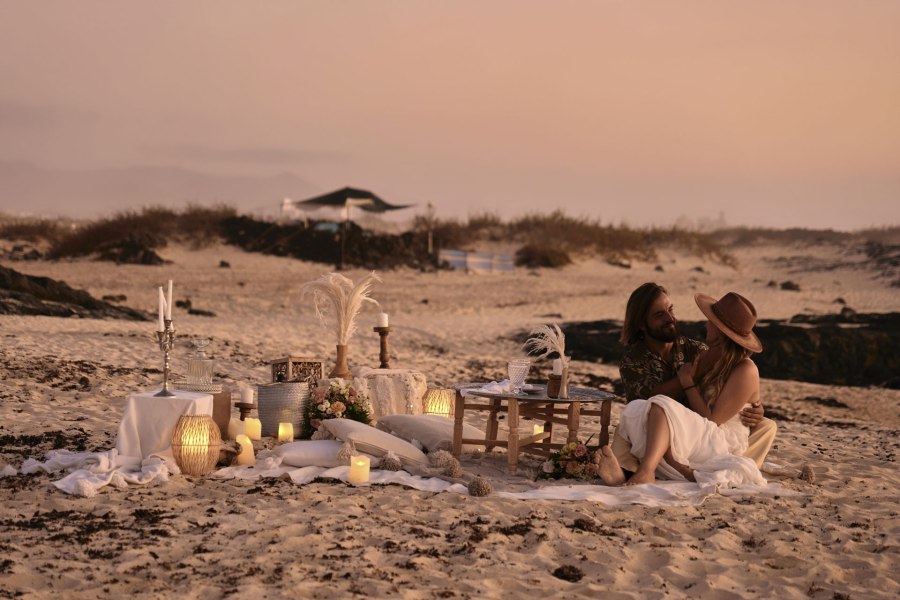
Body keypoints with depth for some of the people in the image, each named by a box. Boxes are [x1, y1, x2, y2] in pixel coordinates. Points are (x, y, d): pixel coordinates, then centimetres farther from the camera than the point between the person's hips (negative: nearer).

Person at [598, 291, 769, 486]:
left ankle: (645, 473, -59)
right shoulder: (707, 357, 17)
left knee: (661, 406, -30)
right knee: (634, 410, -18)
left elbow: (711, 420, -10)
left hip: (723, 445, -7)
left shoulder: (745, 371, -7)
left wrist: (688, 384, -7)